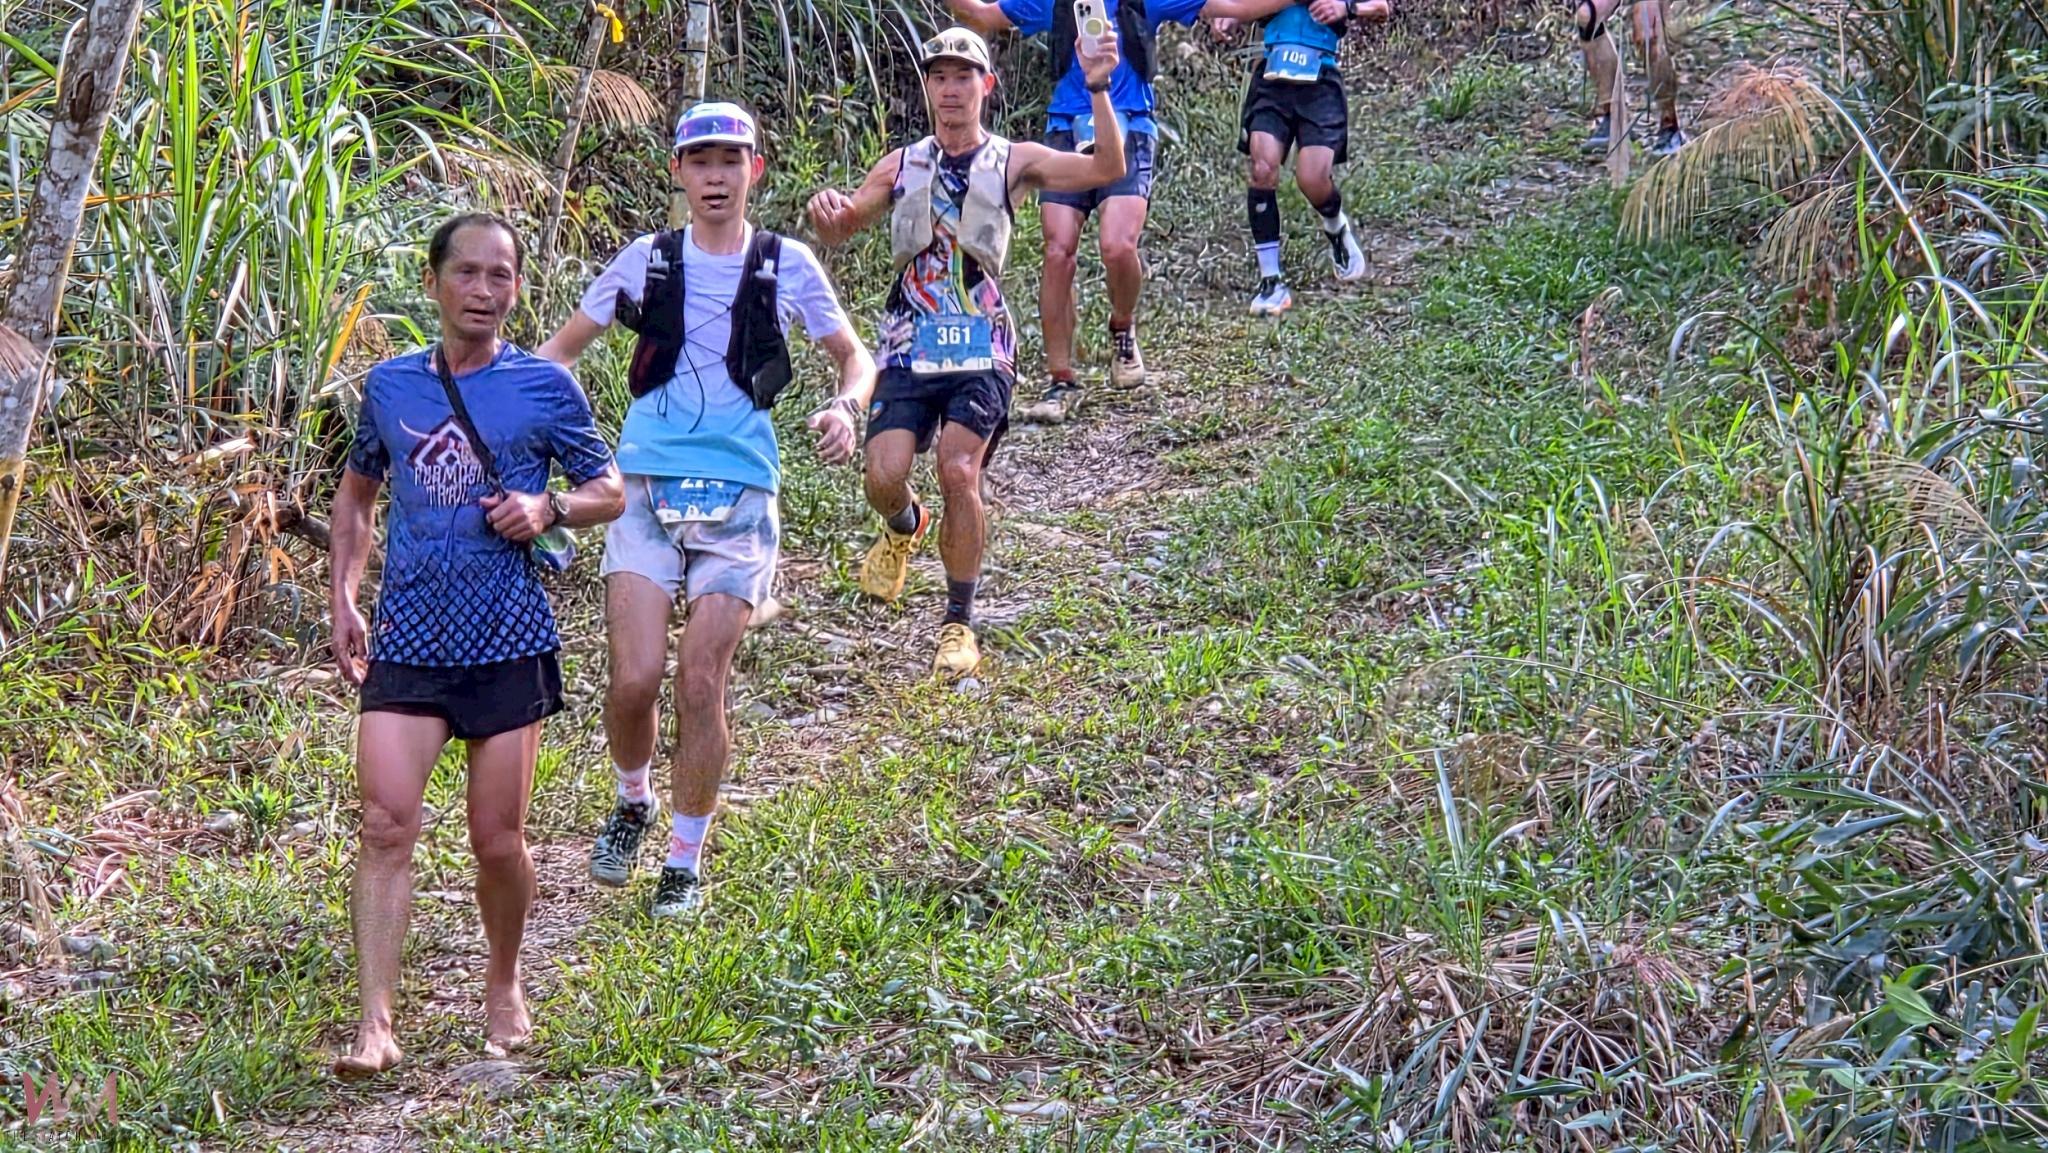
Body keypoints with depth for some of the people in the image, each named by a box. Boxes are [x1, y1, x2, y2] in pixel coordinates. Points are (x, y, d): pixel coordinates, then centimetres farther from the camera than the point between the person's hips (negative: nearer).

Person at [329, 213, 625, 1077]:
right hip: (406, 640, 1)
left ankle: (504, 986, 31)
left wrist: (548, 509, -12)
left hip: (508, 644, -1)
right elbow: (356, 495, 21)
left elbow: (610, 492, 9)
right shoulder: (391, 384, 8)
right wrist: (343, 599, 10)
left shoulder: (544, 387, 1)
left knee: (498, 841, 5)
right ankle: (375, 1026, -10)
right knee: (385, 827, -11)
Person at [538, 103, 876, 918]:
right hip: (648, 490, 0)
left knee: (701, 682, -4)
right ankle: (632, 801, 22)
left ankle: (686, 859, 14)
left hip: (740, 498, 0)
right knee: (635, 677, -10)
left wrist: (847, 408, -8)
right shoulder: (647, 261, 5)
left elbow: (854, 356, 14)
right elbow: (564, 347, 14)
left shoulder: (786, 265, 4)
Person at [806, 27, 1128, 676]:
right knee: (884, 478, -13)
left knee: (959, 471, -18)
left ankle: (959, 625, -3)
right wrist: (828, 213, -14)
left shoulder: (1012, 162, 4)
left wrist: (1098, 91, -20)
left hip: (981, 352, -2)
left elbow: (1107, 169, -8)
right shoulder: (901, 166, 12)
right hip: (909, 348, 2)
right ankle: (904, 528, 27)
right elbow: (838, 232, 10)